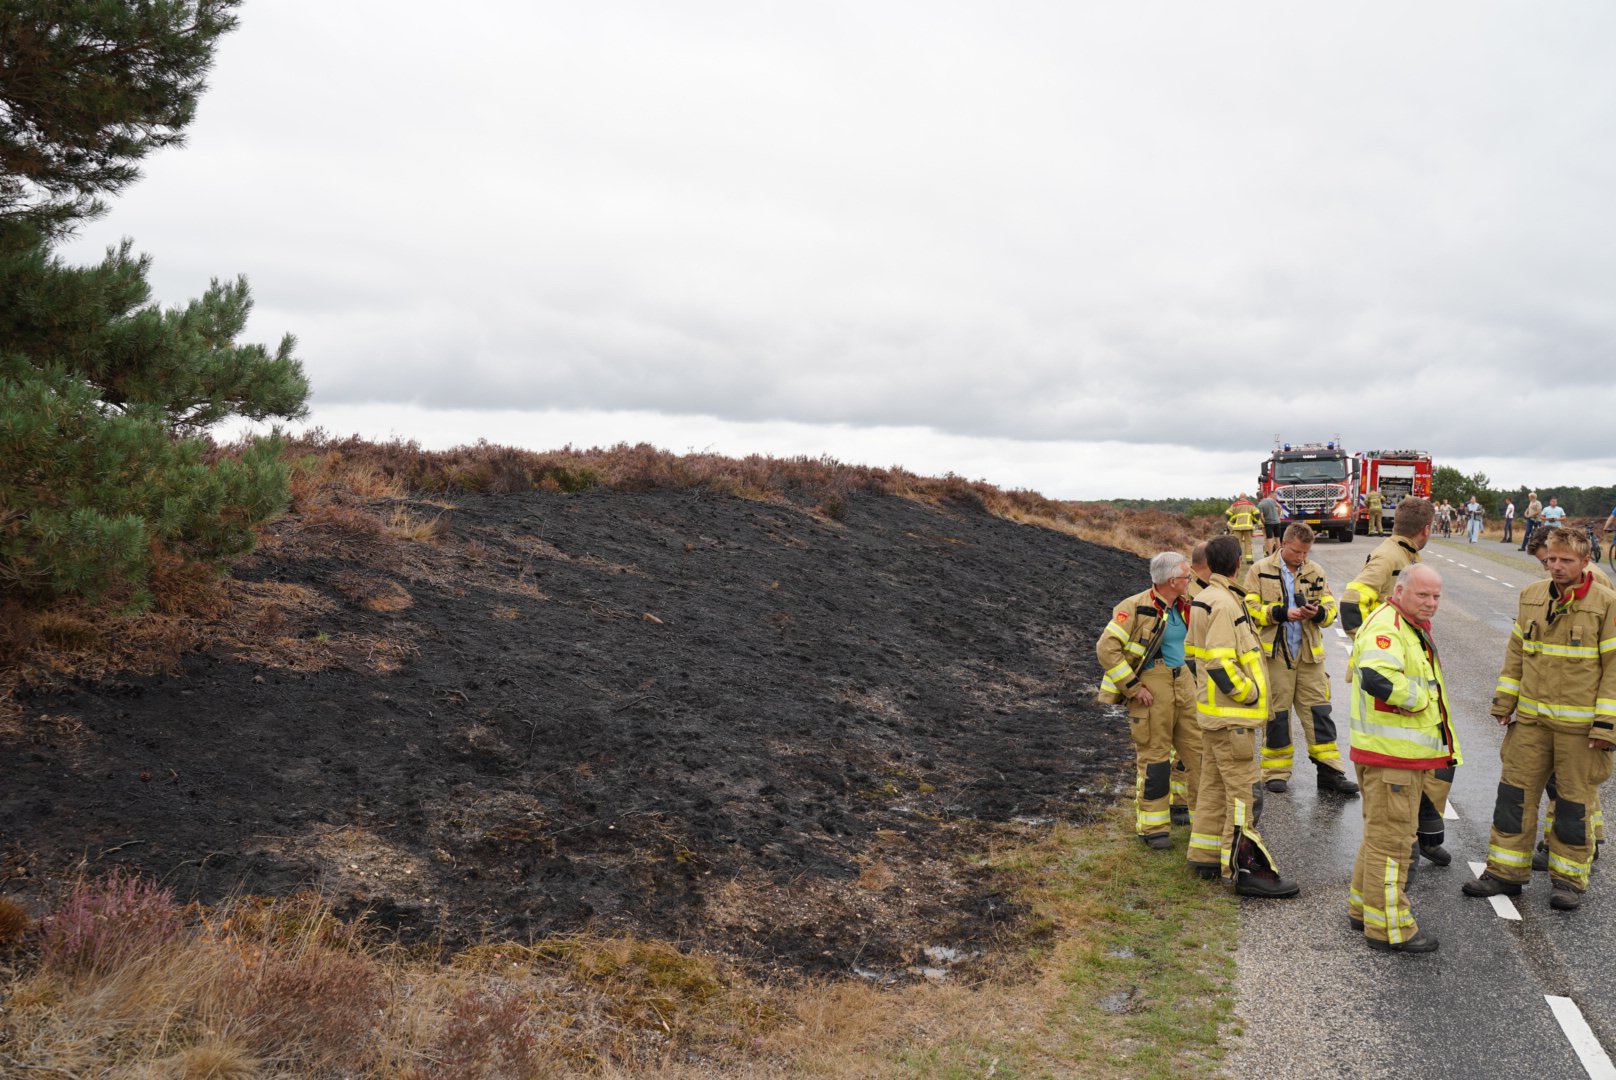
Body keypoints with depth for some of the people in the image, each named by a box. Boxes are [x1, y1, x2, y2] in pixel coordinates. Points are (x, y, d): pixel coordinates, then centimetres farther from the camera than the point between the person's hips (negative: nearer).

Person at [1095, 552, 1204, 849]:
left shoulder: (1184, 607, 8)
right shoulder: (1135, 608, -17)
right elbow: (1106, 649, -20)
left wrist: (1191, 675, 15)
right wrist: (1133, 688, -18)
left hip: (1183, 682, 7)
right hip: (1151, 687, -7)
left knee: (1195, 745, 13)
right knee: (1153, 755, -1)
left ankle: (1188, 802, 34)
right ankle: (1152, 827, 9)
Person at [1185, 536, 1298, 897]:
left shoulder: (1204, 600, 12)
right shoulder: (1224, 604, -20)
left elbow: (1194, 651, 19)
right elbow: (1220, 664, -25)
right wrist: (1249, 692, -14)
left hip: (1213, 710, 10)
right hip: (1231, 714, -10)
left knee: (1213, 783, 16)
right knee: (1241, 790, -6)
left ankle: (1205, 855, 25)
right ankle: (1245, 868, -3)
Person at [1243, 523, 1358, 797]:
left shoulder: (1316, 572, 10)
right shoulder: (1260, 571, 1)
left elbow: (1330, 609, 9)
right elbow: (1251, 609, -5)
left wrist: (1317, 612, -13)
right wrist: (1282, 613, -17)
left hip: (1310, 653, 3)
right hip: (1274, 652, -3)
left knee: (1318, 711, 2)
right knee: (1276, 713, 4)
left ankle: (1330, 772, 8)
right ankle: (1276, 771, 15)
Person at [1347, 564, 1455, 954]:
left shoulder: (1414, 627, 16)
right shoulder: (1386, 628, -19)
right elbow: (1377, 677, -38)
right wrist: (1419, 697, -22)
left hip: (1408, 754, 11)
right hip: (1390, 758, -11)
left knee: (1383, 834, 21)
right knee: (1391, 839, -3)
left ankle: (1364, 907, 34)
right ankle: (1388, 928, 7)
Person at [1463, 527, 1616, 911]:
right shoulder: (1531, 597, 4)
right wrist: (1504, 701, 9)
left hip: (1580, 724, -4)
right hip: (1531, 719, 4)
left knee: (1574, 801, 7)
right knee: (1515, 793, 8)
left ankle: (1568, 877, 22)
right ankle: (1505, 872, 18)